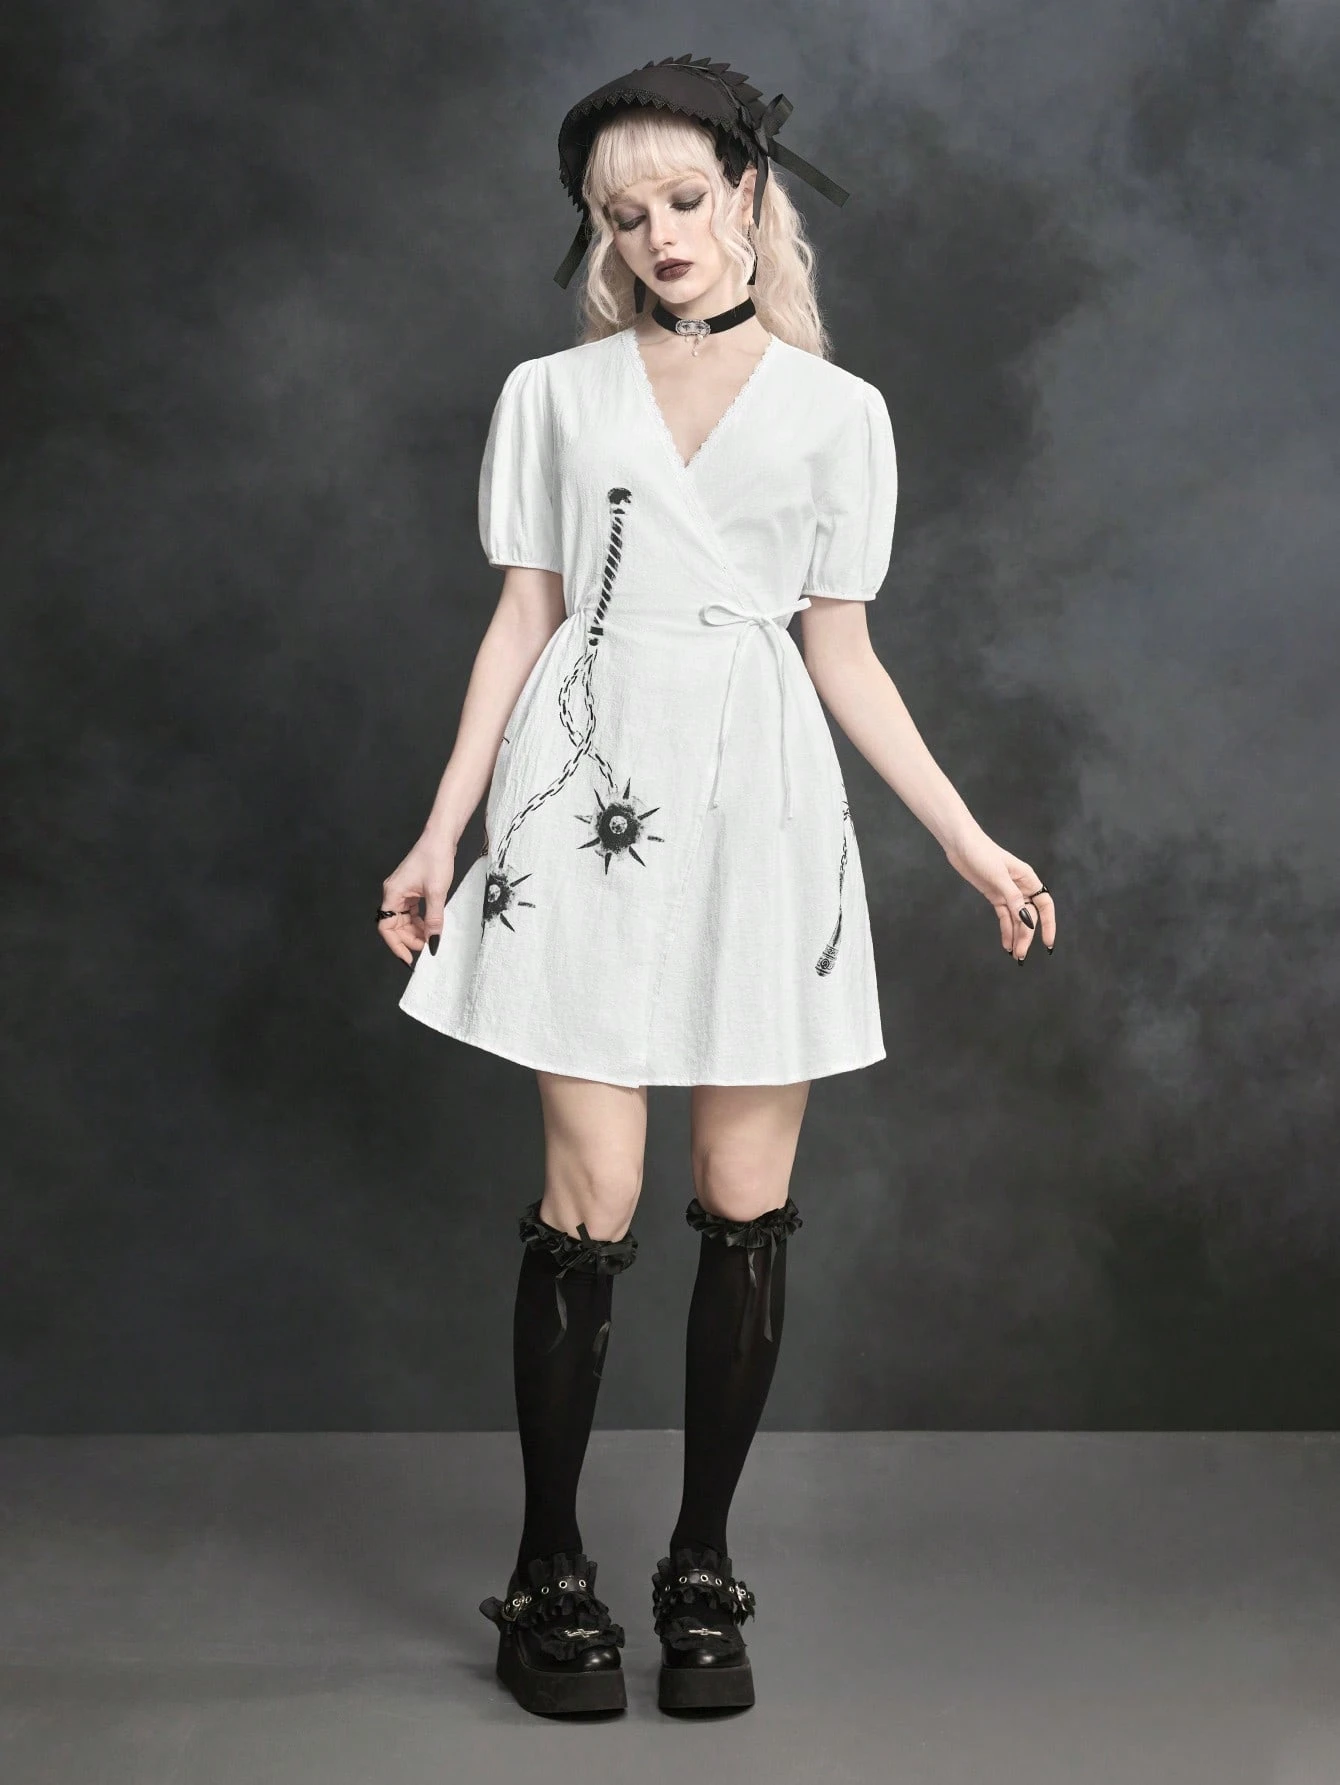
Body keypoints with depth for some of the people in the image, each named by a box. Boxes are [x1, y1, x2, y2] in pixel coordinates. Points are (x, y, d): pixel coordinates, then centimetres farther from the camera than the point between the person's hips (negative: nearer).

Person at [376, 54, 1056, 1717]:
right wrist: (441, 833, 2)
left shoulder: (837, 411, 10)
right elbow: (523, 622, 9)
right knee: (589, 1207, -5)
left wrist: (970, 841, 4)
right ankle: (550, 1576, 10)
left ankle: (704, 1567, 15)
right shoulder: (552, 394, 10)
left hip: (759, 804, 1)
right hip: (588, 798, -1)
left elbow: (841, 653, 10)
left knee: (746, 1208, 1)